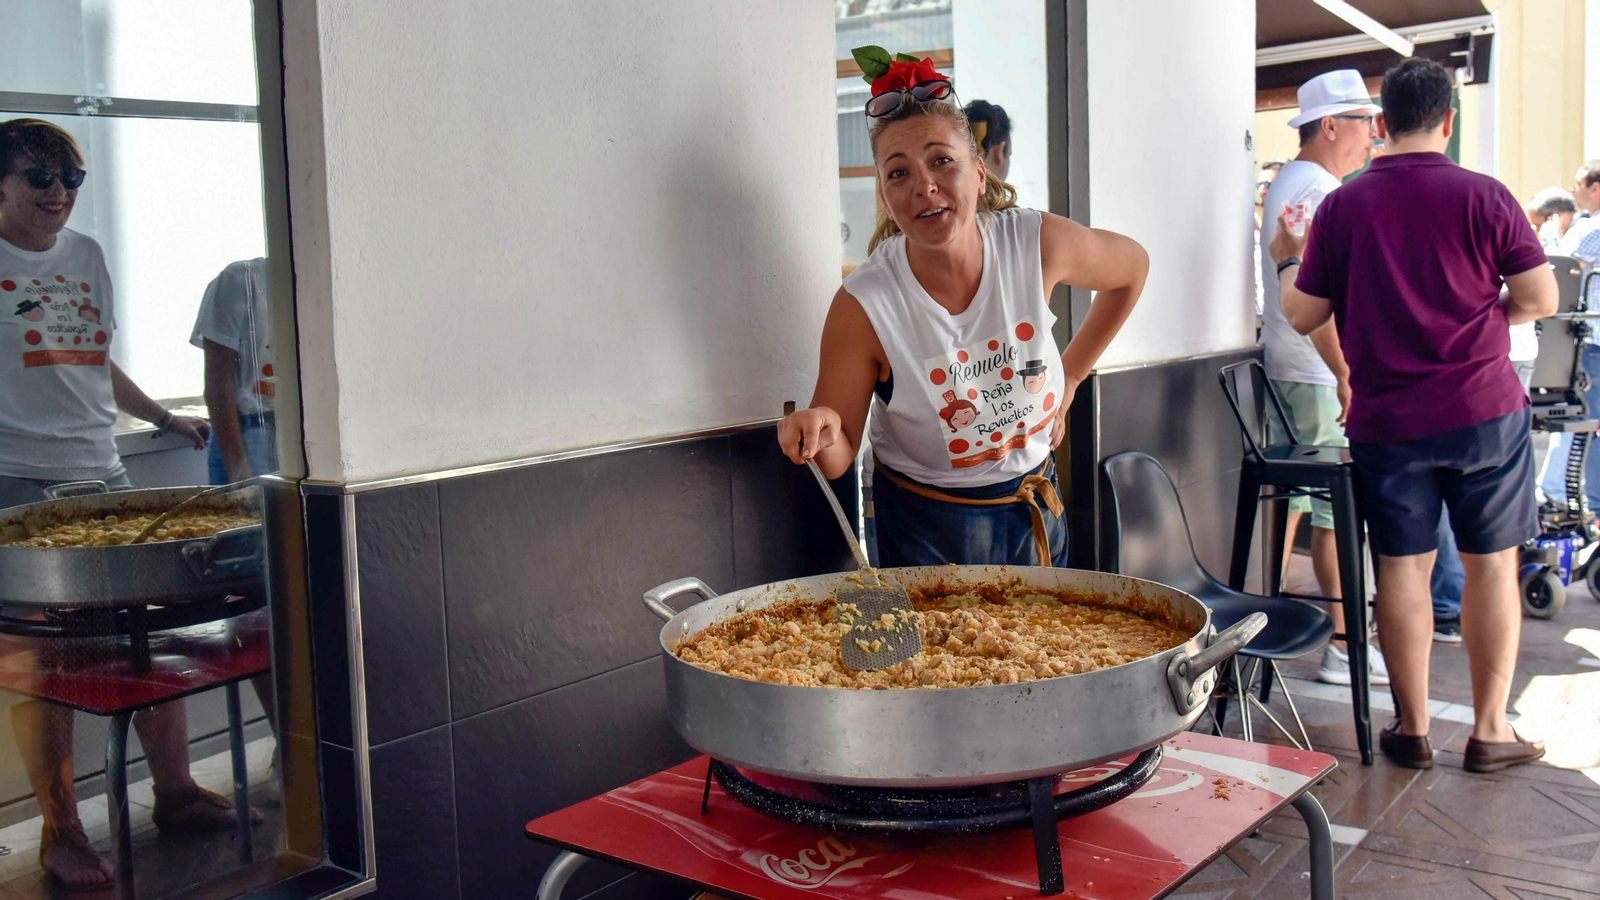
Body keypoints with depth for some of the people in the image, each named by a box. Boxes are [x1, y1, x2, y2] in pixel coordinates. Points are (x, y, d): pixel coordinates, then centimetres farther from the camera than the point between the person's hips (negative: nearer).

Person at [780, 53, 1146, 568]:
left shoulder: (1036, 244, -15)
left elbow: (1132, 266, 7)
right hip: (926, 526, -3)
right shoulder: (863, 305, -23)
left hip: (1034, 510, 4)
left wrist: (1070, 374, 6)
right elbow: (838, 458, -15)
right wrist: (821, 432, -38)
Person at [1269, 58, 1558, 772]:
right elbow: (1540, 299, -4)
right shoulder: (1484, 196, -5)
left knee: (1402, 567, 8)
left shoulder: (1341, 207, -2)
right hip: (1484, 413, -1)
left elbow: (1302, 316, 1)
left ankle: (1411, 727, 15)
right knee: (1492, 565, 9)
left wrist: (1289, 262, 20)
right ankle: (1490, 730, 16)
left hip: (1386, 420, 1)